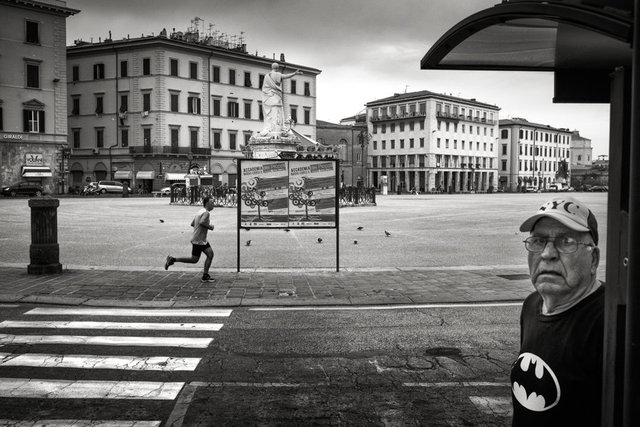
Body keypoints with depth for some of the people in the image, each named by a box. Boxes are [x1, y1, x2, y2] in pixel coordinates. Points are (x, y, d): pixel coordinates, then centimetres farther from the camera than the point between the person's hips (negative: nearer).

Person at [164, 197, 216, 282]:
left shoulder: (201, 212, 14)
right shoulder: (206, 213, -17)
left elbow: (192, 224, 18)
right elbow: (201, 222, -35)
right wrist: (210, 227, -19)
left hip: (202, 240, 10)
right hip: (198, 240, -10)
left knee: (210, 254, 2)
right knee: (194, 260, -1)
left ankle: (205, 276, 4)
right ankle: (172, 259, 7)